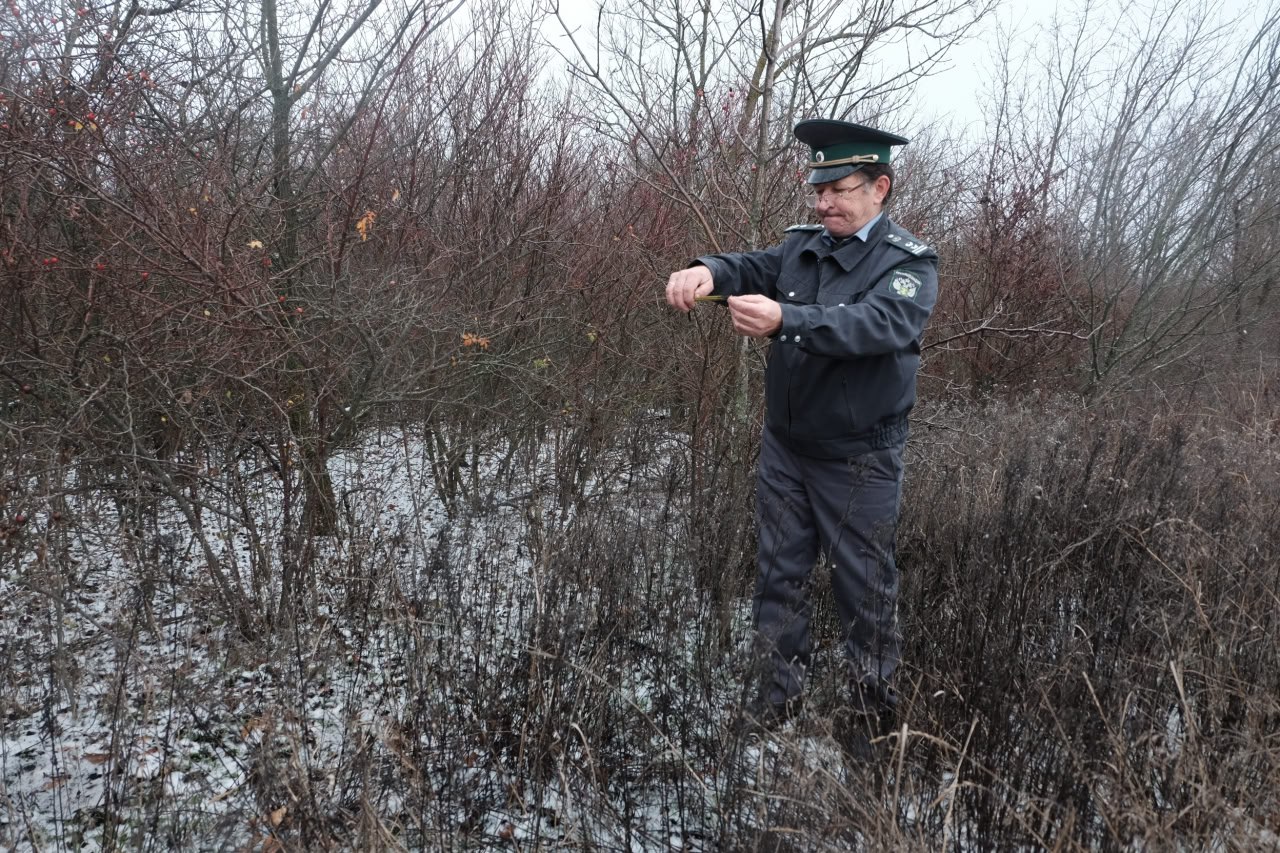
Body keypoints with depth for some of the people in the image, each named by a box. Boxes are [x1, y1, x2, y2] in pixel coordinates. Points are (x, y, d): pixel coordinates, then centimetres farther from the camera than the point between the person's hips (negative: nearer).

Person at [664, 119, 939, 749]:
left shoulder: (910, 264, -10)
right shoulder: (804, 246, 7)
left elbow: (879, 324, -29)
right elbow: (753, 267, -7)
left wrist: (786, 319, -43)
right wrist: (708, 272, -32)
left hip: (858, 461, -5)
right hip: (784, 447, 5)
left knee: (864, 584, 9)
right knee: (779, 572, 13)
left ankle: (874, 703, 29)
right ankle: (780, 690, 30)